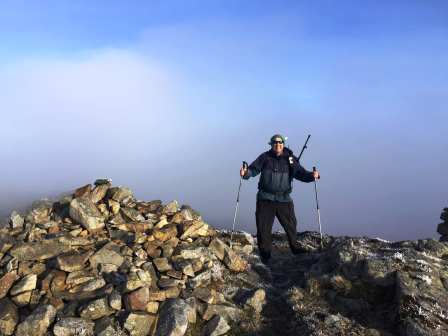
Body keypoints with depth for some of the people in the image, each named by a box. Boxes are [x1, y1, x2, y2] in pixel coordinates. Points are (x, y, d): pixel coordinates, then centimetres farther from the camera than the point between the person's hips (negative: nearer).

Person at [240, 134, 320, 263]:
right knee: (264, 227, 2)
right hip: (265, 199, -1)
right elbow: (253, 169, -3)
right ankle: (265, 254, 16)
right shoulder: (265, 157, 1)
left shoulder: (290, 159, 4)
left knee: (291, 225, 12)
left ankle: (295, 248, 34)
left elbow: (301, 174, 3)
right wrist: (246, 173, -25)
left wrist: (312, 175, -16)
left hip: (284, 199, 1)